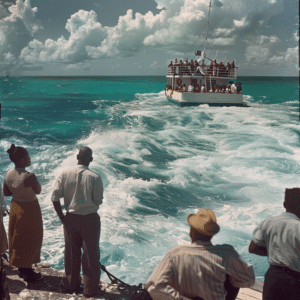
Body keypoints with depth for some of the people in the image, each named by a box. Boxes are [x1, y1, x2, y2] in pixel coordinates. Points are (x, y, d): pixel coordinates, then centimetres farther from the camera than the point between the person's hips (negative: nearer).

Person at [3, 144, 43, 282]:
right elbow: (38, 191, -14)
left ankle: (21, 269, 35)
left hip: (15, 207, 7)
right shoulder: (29, 176, -29)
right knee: (30, 240, 9)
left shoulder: (8, 175, -9)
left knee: (17, 239, 20)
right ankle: (28, 273, 21)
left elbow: (6, 192, 3)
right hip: (29, 210, -7)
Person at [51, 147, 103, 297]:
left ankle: (71, 284, 35)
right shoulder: (94, 177, -16)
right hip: (90, 219, -3)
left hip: (70, 218, 3)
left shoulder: (64, 175, -8)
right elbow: (98, 201, -10)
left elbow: (55, 197, -7)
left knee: (72, 252, 18)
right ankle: (90, 289, 22)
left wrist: (62, 217, 2)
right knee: (91, 254, 10)